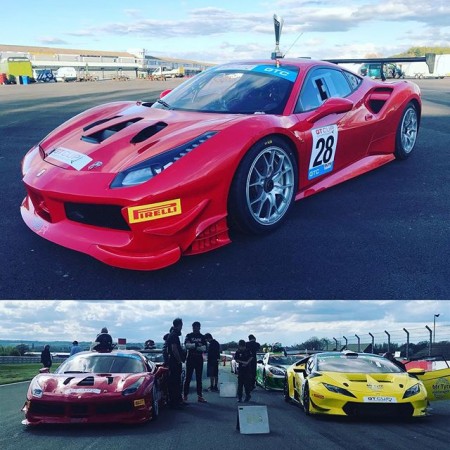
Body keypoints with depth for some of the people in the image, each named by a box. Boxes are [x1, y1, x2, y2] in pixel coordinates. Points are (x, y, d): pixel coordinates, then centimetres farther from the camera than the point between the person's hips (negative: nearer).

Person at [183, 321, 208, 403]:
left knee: (199, 378, 6)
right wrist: (196, 345, -20)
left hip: (199, 359, 2)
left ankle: (199, 396, 9)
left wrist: (193, 346, -13)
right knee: (188, 377, -1)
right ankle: (185, 395, 3)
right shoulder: (189, 336, 3)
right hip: (190, 358, -2)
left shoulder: (202, 337, 9)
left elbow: (204, 348, -2)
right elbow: (187, 345, -12)